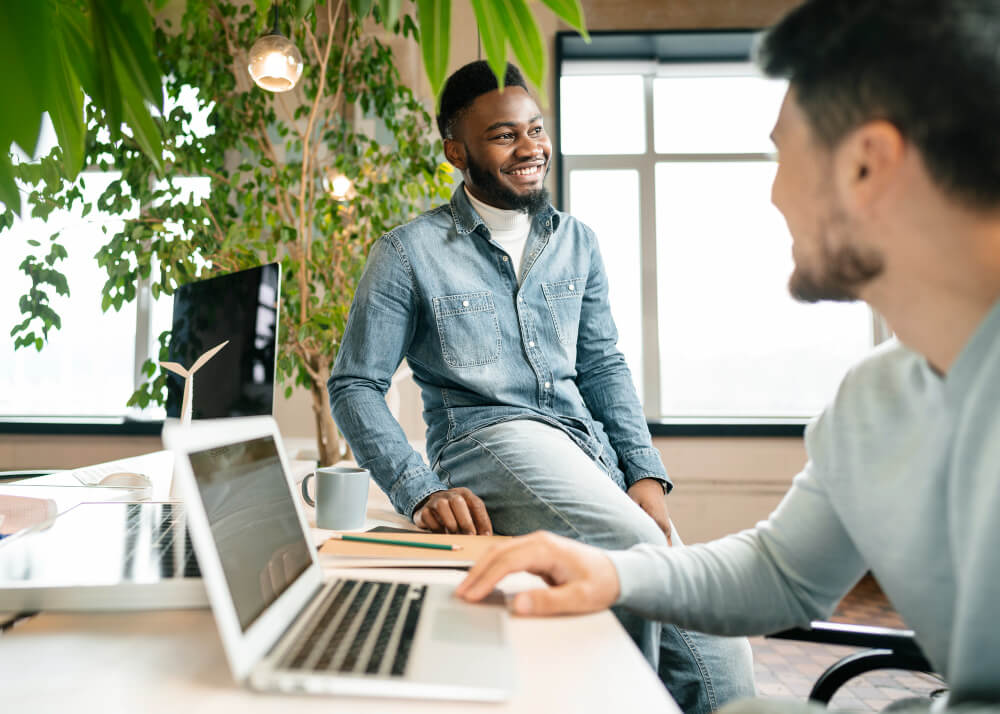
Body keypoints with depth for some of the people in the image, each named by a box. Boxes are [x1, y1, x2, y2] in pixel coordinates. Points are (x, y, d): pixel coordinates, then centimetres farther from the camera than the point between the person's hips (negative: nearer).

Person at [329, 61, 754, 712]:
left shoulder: (577, 242, 16)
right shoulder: (409, 253, 2)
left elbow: (603, 364, 16)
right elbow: (354, 387, 1)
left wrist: (646, 473, 1)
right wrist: (422, 492, -14)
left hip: (588, 448, 5)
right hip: (486, 440, -4)